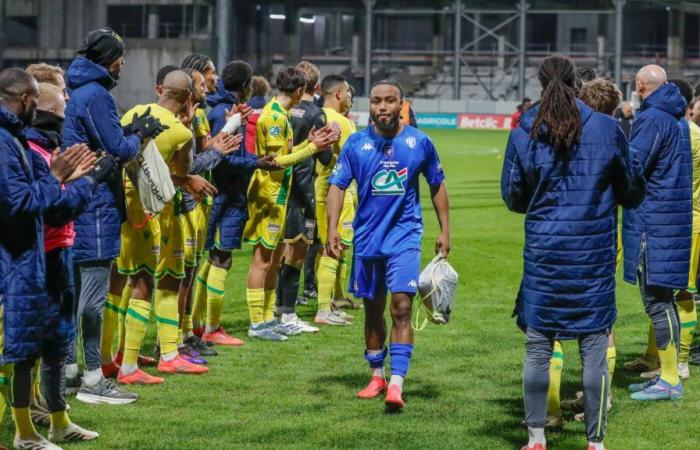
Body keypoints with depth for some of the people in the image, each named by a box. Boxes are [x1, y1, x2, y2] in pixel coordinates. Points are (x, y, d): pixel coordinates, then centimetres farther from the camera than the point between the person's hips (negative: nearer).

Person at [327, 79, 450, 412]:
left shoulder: (419, 143, -2)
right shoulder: (356, 144, -2)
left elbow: (437, 185, 10)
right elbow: (337, 185, -1)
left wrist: (444, 230, 9)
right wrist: (332, 228, -12)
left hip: (404, 235, -2)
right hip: (367, 236, 2)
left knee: (401, 306, -15)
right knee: (373, 310, 12)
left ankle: (396, 385, -20)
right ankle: (376, 376, 28)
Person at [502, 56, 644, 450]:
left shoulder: (524, 133, -3)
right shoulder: (607, 129, -4)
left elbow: (513, 198, 6)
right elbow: (633, 192, 6)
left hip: (543, 252, 1)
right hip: (595, 255, 0)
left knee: (538, 348, 10)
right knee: (594, 350, 5)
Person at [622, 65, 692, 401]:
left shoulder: (651, 119, -15)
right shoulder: (677, 118, 15)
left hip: (652, 219, -10)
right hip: (674, 218, 10)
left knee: (656, 299, -6)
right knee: (661, 298, 15)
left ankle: (670, 380, -5)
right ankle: (664, 371, 20)